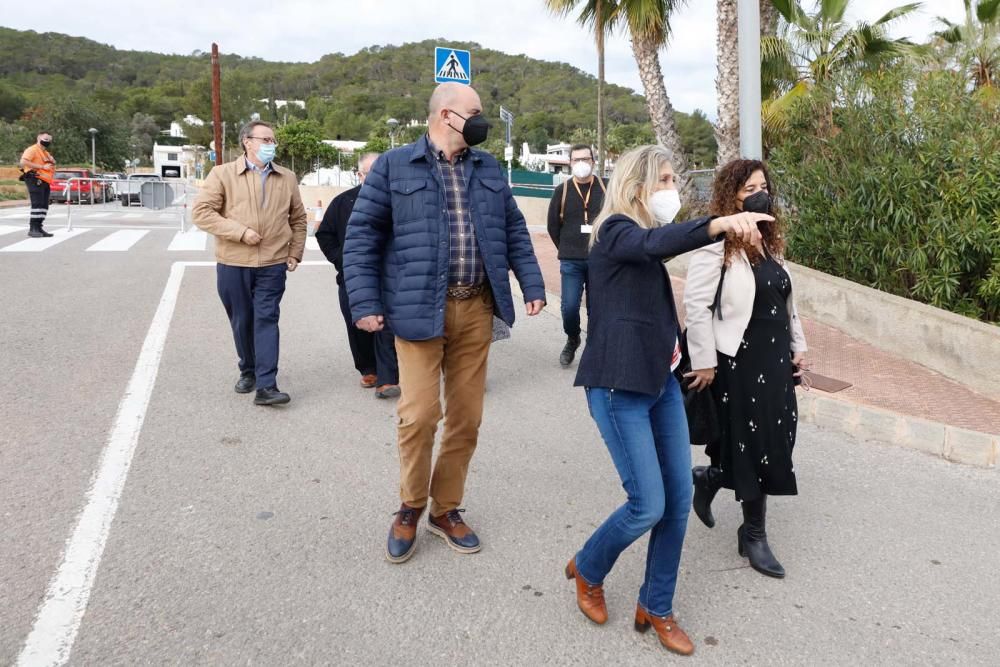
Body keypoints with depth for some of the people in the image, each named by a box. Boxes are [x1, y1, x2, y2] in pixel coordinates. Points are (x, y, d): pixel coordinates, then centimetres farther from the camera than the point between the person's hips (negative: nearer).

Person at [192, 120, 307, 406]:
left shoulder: (287, 178, 8)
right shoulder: (223, 174, -1)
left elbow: (298, 218, 18)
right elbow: (201, 212, -7)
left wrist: (295, 253, 9)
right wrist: (240, 232, -15)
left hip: (273, 265, 1)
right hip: (233, 264, 0)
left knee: (266, 320, -6)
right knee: (242, 322, 11)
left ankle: (266, 386, -8)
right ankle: (248, 372, 31)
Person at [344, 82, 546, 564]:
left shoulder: (487, 168, 15)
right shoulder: (394, 166, 0)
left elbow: (514, 230, 18)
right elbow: (362, 235, -2)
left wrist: (532, 285, 9)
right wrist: (364, 303, -9)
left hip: (476, 309, 5)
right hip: (419, 308, -4)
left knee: (467, 416, 9)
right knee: (420, 414, -6)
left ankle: (446, 508, 26)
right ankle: (410, 509, 18)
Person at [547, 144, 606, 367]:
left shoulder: (607, 189, 1)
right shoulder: (561, 191, 3)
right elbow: (553, 226, 10)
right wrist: (568, 250, 10)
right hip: (571, 263, 0)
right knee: (569, 308, -6)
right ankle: (572, 340, 22)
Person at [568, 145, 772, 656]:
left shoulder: (644, 237, 17)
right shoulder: (615, 231, -10)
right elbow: (656, 244, -33)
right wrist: (720, 224, -48)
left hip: (661, 381, 9)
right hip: (620, 388, -9)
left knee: (678, 498, 6)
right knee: (648, 505, -7)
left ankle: (656, 608, 22)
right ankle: (587, 571, 22)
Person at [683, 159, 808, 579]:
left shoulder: (771, 242, 12)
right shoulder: (717, 246, -15)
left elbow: (787, 301, 18)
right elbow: (696, 305, -18)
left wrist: (798, 347, 15)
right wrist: (704, 362, -18)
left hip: (775, 358, 8)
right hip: (738, 361, -8)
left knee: (776, 441, 11)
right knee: (752, 444, 3)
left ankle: (709, 478, 36)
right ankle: (753, 535, 21)